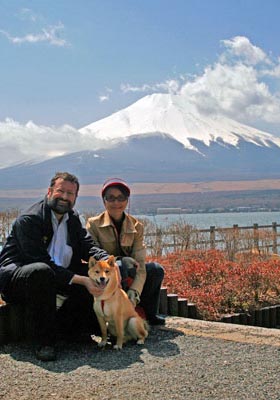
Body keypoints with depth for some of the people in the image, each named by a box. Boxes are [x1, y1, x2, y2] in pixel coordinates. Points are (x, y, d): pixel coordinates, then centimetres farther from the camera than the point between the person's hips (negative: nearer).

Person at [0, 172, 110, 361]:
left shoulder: (73, 218, 8)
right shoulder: (28, 220, -19)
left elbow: (88, 246, 1)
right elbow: (43, 263, -27)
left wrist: (108, 260, -23)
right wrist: (80, 280, -32)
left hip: (57, 275, 8)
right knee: (42, 271, -40)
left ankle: (67, 325, 3)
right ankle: (43, 342, -27)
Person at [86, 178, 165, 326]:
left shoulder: (136, 226, -2)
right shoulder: (93, 224, -8)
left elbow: (139, 263, -12)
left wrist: (134, 291, -29)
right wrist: (120, 260, -30)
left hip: (126, 276, 4)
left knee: (156, 270, -21)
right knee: (122, 266, -35)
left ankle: (149, 314, -2)